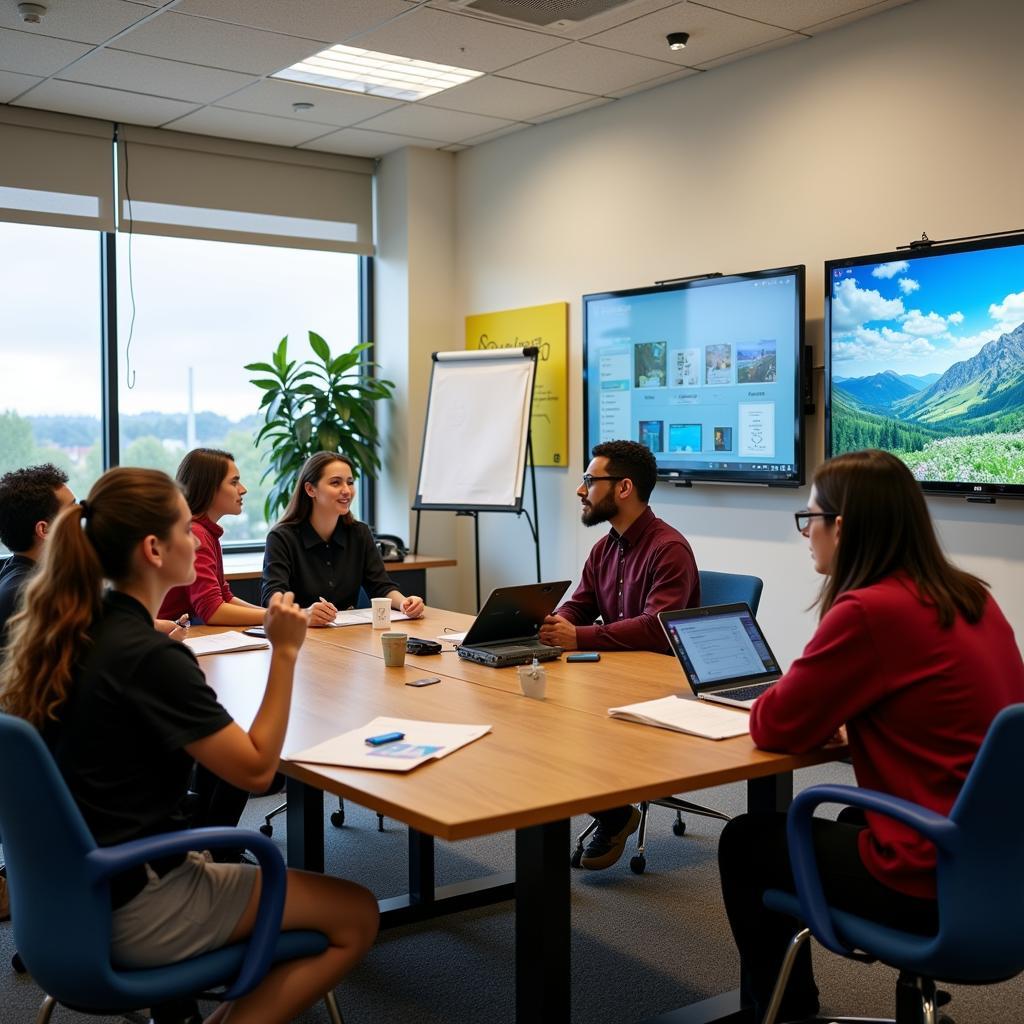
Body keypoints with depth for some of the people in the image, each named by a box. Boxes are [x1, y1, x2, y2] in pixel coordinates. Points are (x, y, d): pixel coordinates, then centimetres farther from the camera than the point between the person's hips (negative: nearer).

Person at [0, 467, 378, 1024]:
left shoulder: (70, 632, 1)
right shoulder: (151, 657, -23)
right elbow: (256, 769, -19)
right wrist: (285, 651, -16)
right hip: (133, 909, -9)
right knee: (356, 915, -1)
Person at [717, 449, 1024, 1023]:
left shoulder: (870, 611, -22)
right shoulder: (970, 599, 4)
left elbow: (777, 728, -11)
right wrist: (831, 712, 9)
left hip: (932, 881, -8)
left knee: (746, 842, 14)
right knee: (847, 821, 34)